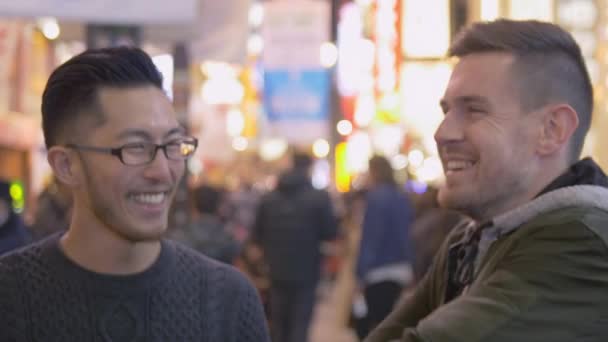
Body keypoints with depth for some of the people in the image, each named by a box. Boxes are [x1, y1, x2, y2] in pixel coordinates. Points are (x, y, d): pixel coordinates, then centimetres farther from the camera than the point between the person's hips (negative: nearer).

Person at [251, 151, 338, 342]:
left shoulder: (268, 199, 0)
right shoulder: (319, 198, -10)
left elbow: (256, 235, 3)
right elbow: (330, 232, -6)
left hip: (278, 271, 3)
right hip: (306, 271, -3)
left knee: (278, 322, 15)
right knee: (300, 323, -1)